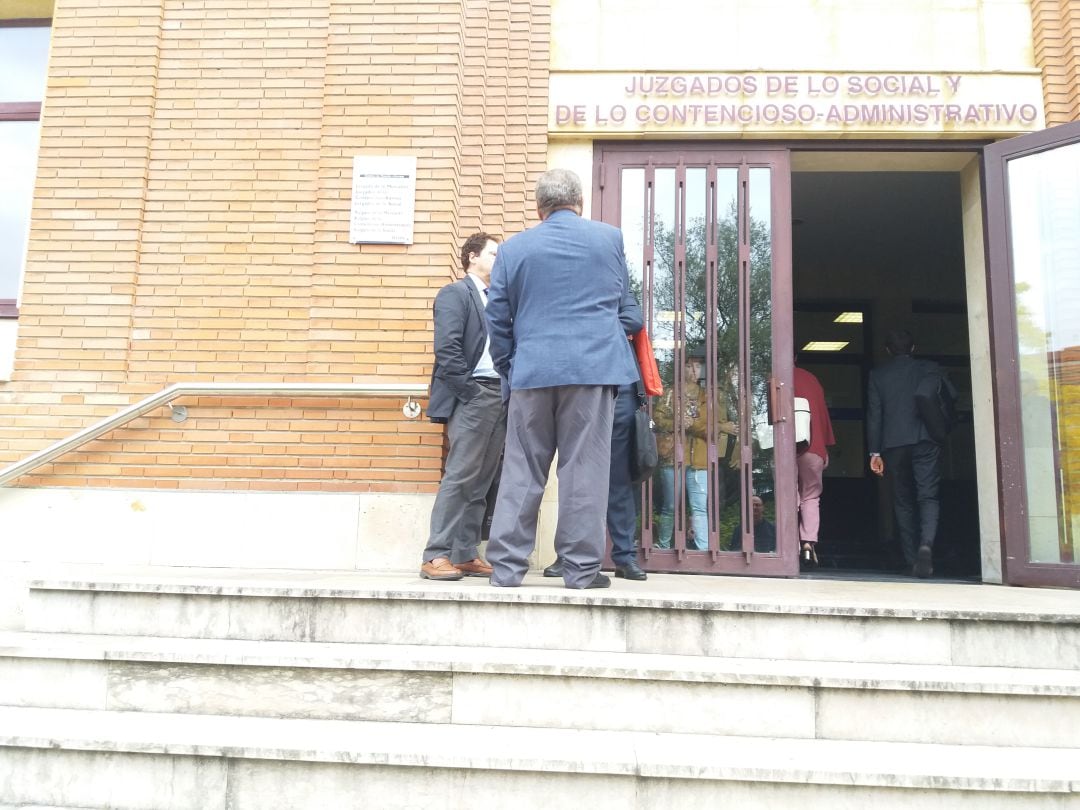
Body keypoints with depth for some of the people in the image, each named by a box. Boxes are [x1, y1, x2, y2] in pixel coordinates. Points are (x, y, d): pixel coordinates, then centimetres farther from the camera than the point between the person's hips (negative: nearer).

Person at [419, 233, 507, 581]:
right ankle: (436, 556, -5)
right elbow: (446, 347, -10)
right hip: (472, 395, -7)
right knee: (460, 475, -10)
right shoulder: (454, 293, 2)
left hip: (500, 396, 7)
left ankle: (466, 554, 11)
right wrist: (468, 390, -15)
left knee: (482, 481, 6)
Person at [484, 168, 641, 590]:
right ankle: (581, 568, 5)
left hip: (532, 370, 1)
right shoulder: (610, 237, 7)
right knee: (584, 469, 1)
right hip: (593, 367, -1)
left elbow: (498, 320, 8)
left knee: (521, 470, 6)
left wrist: (509, 369, 19)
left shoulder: (513, 248, 7)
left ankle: (506, 566, 8)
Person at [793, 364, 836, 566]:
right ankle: (809, 543, -3)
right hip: (812, 447, 2)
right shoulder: (811, 379, 12)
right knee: (811, 497, 10)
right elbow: (823, 412, 12)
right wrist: (826, 447, 17)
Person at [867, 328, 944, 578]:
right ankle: (926, 544, -26)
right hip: (926, 441, -1)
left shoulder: (877, 375, 6)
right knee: (928, 496, -1)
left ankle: (912, 559, 8)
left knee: (903, 502, 8)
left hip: (894, 444, 1)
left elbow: (874, 414, 3)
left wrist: (874, 452, 3)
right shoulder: (930, 369, 6)